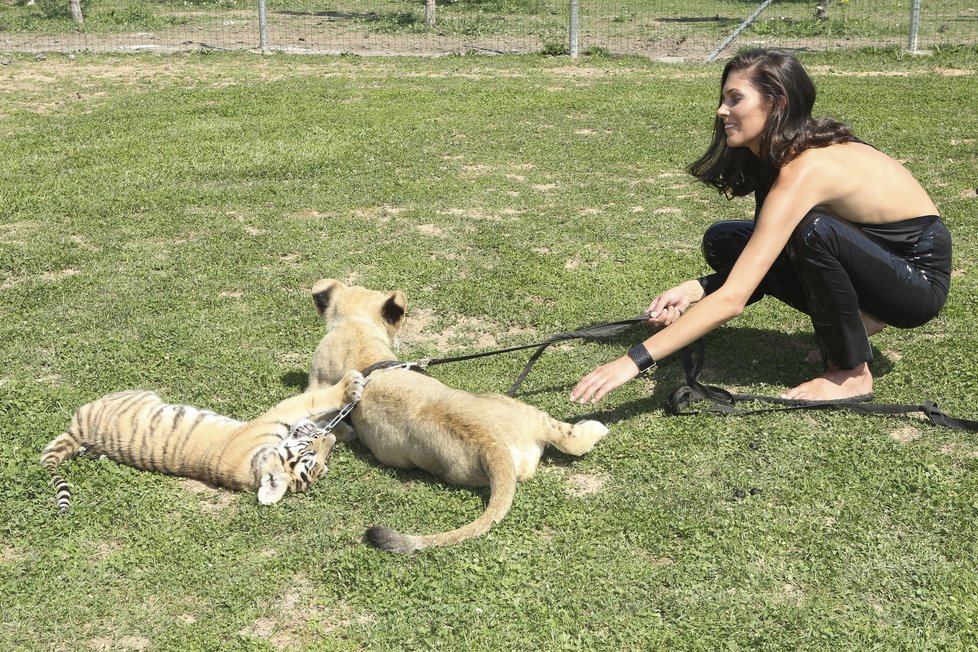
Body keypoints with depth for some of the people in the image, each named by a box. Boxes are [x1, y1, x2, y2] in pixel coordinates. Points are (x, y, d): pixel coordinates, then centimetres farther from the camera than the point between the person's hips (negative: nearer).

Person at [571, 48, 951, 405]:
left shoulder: (803, 170, -31)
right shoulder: (776, 154, -4)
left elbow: (732, 300, -36)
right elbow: (756, 264, 3)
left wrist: (636, 360, -38)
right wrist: (695, 290, -15)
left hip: (918, 276, -8)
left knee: (815, 230, -37)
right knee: (723, 243, -4)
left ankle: (852, 375, -15)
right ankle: (854, 321, 8)